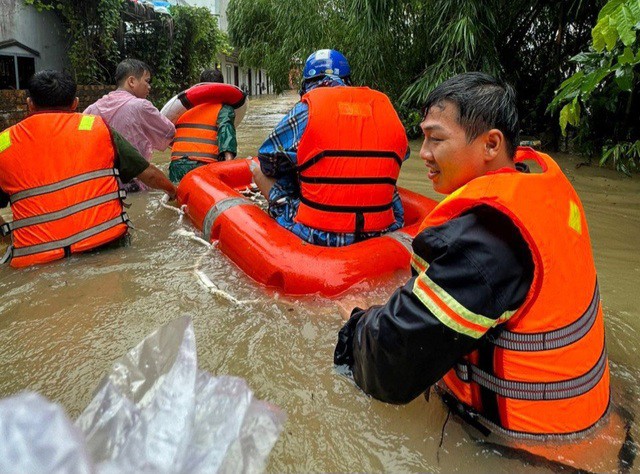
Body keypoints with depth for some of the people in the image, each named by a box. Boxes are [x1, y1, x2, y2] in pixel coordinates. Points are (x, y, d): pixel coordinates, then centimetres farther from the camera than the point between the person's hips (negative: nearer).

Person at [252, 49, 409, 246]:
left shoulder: (307, 109, -3)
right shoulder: (383, 104, 6)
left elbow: (269, 163, 5)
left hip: (319, 235, -3)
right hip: (382, 231, 4)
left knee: (259, 172, 16)